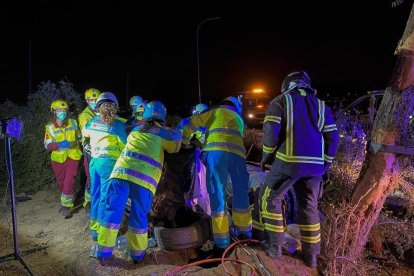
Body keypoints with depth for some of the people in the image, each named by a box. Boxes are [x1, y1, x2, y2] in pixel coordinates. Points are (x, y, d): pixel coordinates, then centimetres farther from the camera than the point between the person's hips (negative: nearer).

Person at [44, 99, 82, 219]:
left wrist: (74, 144, -6)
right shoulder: (50, 127, -4)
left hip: (72, 157, -2)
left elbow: (80, 137, 10)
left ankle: (66, 206, 1)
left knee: (69, 182, -12)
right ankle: (66, 202, 36)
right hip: (58, 159, 2)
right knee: (61, 183, 15)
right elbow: (47, 145, -11)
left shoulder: (73, 123, -3)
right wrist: (59, 144, -28)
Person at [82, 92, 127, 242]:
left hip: (94, 161, 6)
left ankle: (94, 227, 27)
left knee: (95, 194, 16)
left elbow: (84, 135, 27)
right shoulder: (118, 125, -9)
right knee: (106, 196, 1)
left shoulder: (92, 121, 7)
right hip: (109, 163, -6)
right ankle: (100, 229, 8)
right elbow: (123, 146, -4)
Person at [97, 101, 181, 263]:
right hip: (144, 178, -2)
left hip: (122, 171, 2)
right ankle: (137, 253, 21)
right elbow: (175, 147, 30)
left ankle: (104, 251, 16)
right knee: (139, 215, 10)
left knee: (112, 210, 10)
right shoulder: (162, 133, 15)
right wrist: (176, 133, 47)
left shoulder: (134, 130, 24)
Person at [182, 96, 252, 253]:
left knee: (217, 195, -1)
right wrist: (203, 144, 47)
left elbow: (194, 122, 18)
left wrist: (184, 139, 33)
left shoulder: (216, 111, 25)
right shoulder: (239, 119, 37)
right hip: (237, 153, 4)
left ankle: (222, 243, 0)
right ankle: (244, 233, 31)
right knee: (241, 194, 17)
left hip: (217, 152, -3)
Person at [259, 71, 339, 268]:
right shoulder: (321, 105, 16)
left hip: (288, 162, -5)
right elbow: (332, 138, 10)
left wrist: (266, 156, 4)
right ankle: (310, 255, 25)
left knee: (270, 199, 13)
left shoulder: (281, 101, 4)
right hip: (314, 166, 5)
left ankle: (274, 246, 18)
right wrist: (325, 164, 18)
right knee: (309, 207, 17)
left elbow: (271, 132, -9)